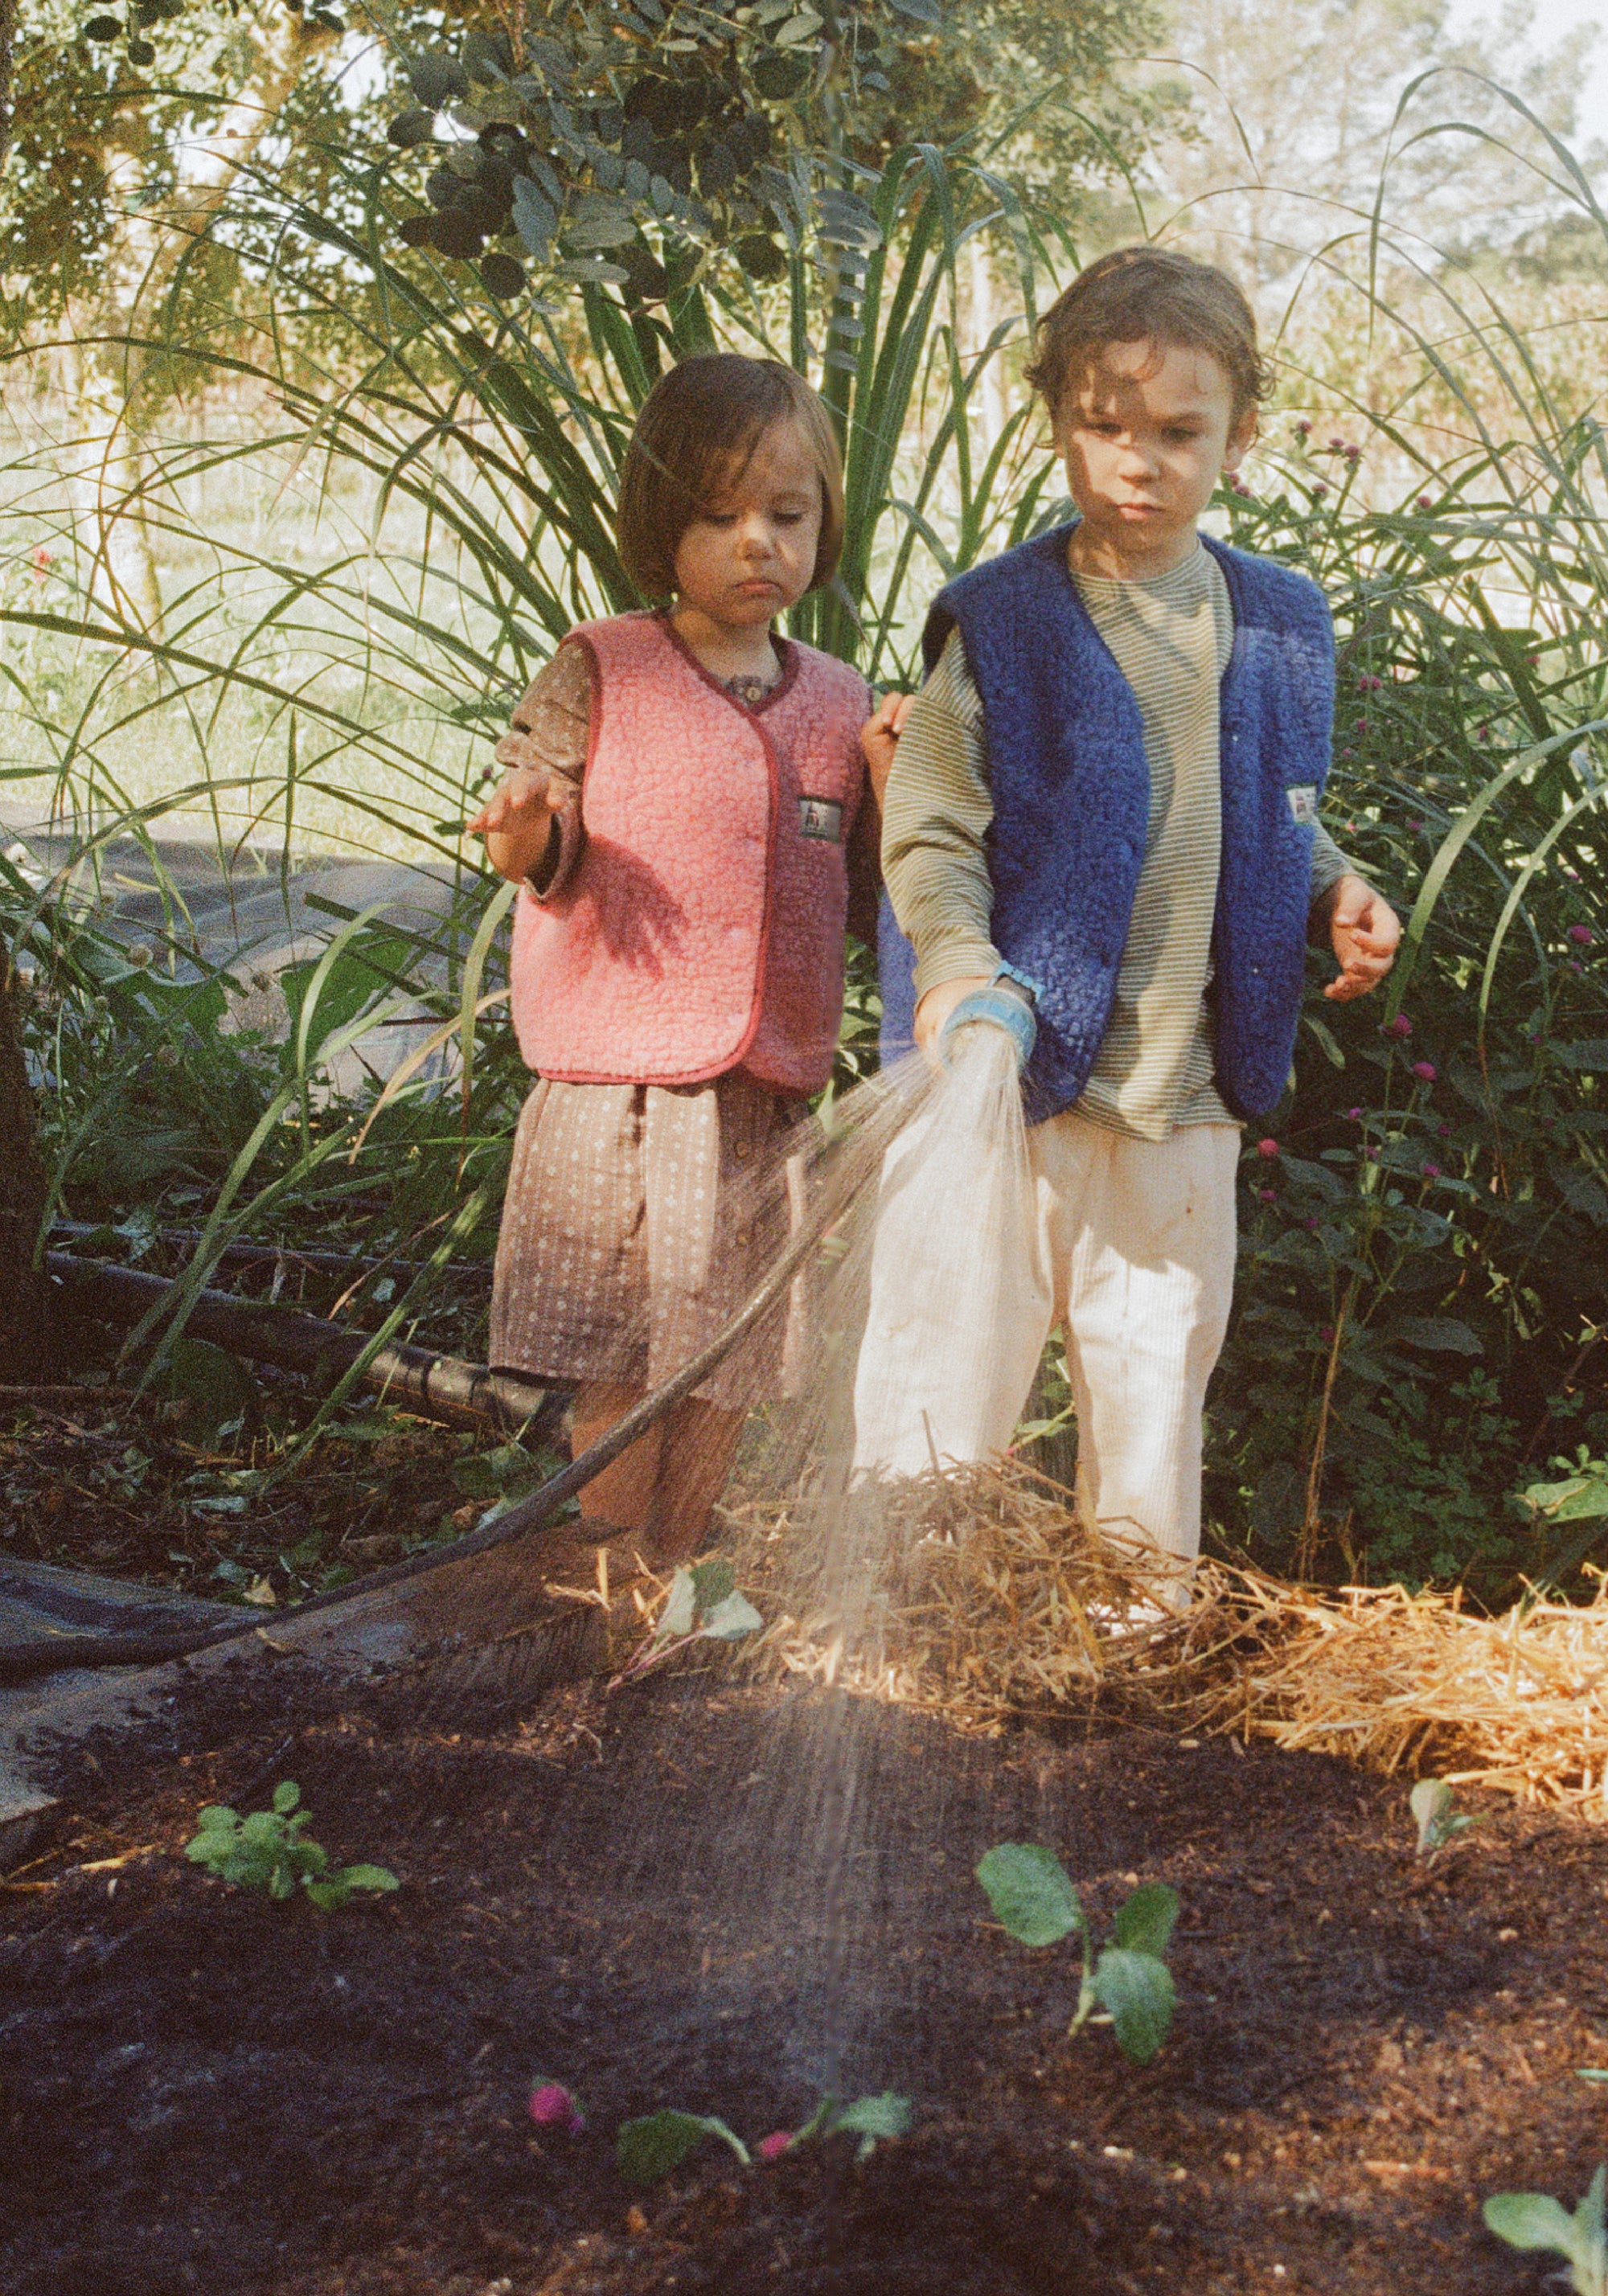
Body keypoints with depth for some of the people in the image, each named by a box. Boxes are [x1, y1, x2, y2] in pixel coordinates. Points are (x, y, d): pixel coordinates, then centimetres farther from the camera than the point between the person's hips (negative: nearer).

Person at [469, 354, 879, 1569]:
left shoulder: (840, 704, 9)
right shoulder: (599, 672, -1)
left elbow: (866, 911, 12)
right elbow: (543, 858, -1)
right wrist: (528, 839, -23)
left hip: (770, 1096, 4)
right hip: (616, 1079, -3)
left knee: (726, 1365, 11)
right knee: (620, 1377, 0)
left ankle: (675, 1585, 29)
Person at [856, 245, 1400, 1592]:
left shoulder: (1280, 629, 8)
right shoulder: (999, 625, -5)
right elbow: (929, 834, -7)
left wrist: (1336, 892, 0)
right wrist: (959, 964, -24)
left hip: (1187, 1095, 4)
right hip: (1011, 1075, -4)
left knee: (1157, 1377, 15)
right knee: (950, 1380, 0)